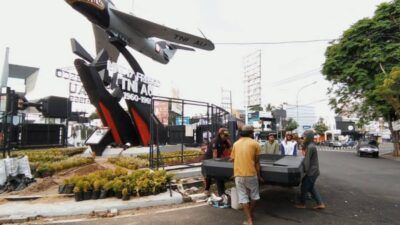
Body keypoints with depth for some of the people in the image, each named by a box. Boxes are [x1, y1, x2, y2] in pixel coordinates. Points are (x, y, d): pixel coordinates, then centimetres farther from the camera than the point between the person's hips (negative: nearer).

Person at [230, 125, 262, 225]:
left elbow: (232, 159, 9)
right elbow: (257, 162, 2)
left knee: (243, 197, 9)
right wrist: (259, 175, 10)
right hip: (251, 173, -2)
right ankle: (251, 215, 34)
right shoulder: (255, 143, 0)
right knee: (253, 195, 20)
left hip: (238, 174, 2)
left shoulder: (236, 143, 8)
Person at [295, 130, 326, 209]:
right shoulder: (311, 145, 9)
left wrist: (306, 170, -15)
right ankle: (320, 204, 22)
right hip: (314, 171, 9)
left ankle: (302, 204, 19)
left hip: (312, 171, -9)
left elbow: (307, 160, -19)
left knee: (304, 187, 5)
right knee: (311, 187, 19)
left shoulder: (310, 147, -21)